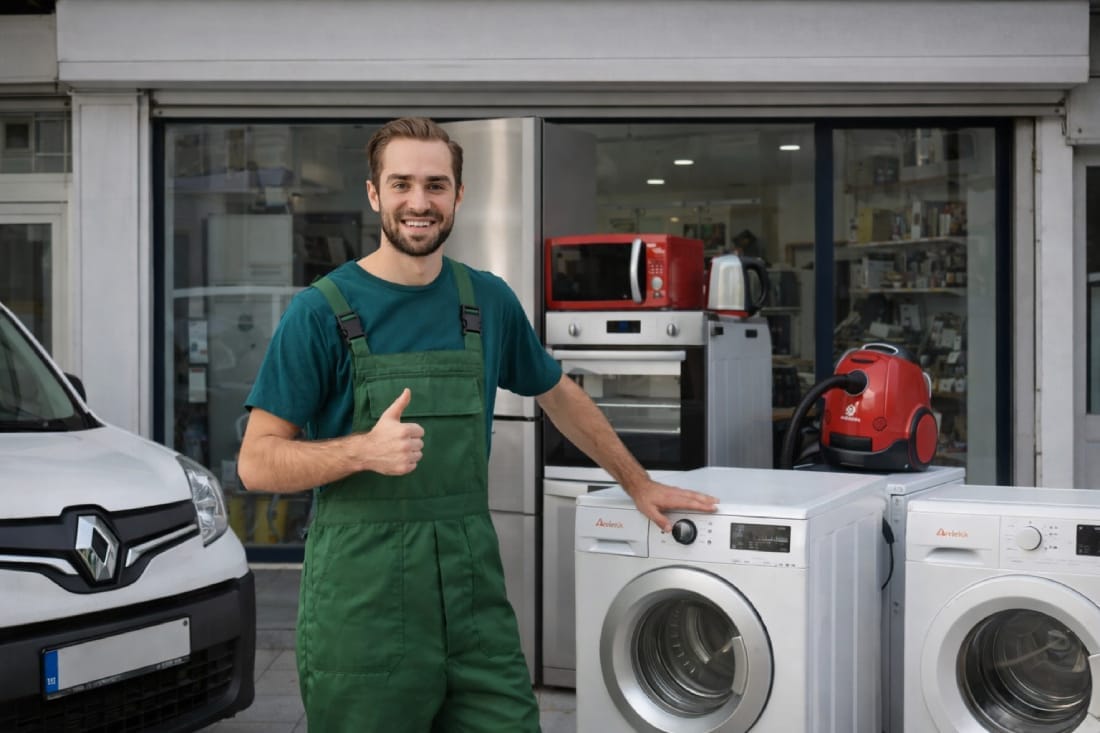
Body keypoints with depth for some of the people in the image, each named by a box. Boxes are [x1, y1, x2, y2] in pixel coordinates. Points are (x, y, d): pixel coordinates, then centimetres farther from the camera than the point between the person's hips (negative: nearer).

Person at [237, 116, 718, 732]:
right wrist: (365, 451, -24)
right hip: (364, 603, -3)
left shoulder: (490, 301, 7)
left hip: (474, 590, 4)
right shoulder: (321, 312, -6)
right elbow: (257, 462, -8)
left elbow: (559, 394, 23)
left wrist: (638, 483, 25)